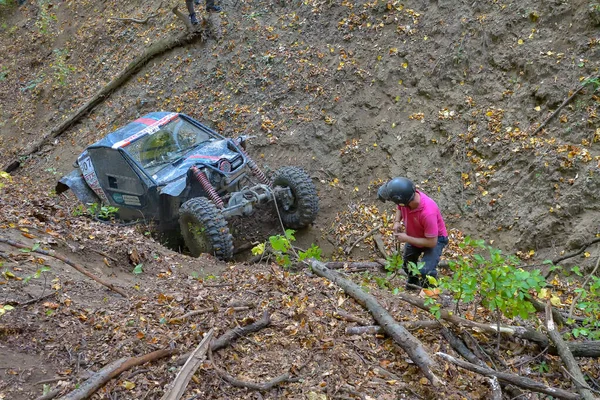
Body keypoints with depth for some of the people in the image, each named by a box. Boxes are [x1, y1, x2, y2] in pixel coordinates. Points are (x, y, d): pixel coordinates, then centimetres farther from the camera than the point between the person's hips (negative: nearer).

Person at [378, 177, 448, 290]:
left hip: (435, 238, -6)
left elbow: (432, 242, -34)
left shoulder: (428, 212, -44)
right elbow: (400, 207, 1)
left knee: (425, 271, -23)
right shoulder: (407, 195, -26)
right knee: (408, 264, 23)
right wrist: (397, 221, -17)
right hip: (414, 235, 7)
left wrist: (406, 239, -28)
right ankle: (413, 282, 53)